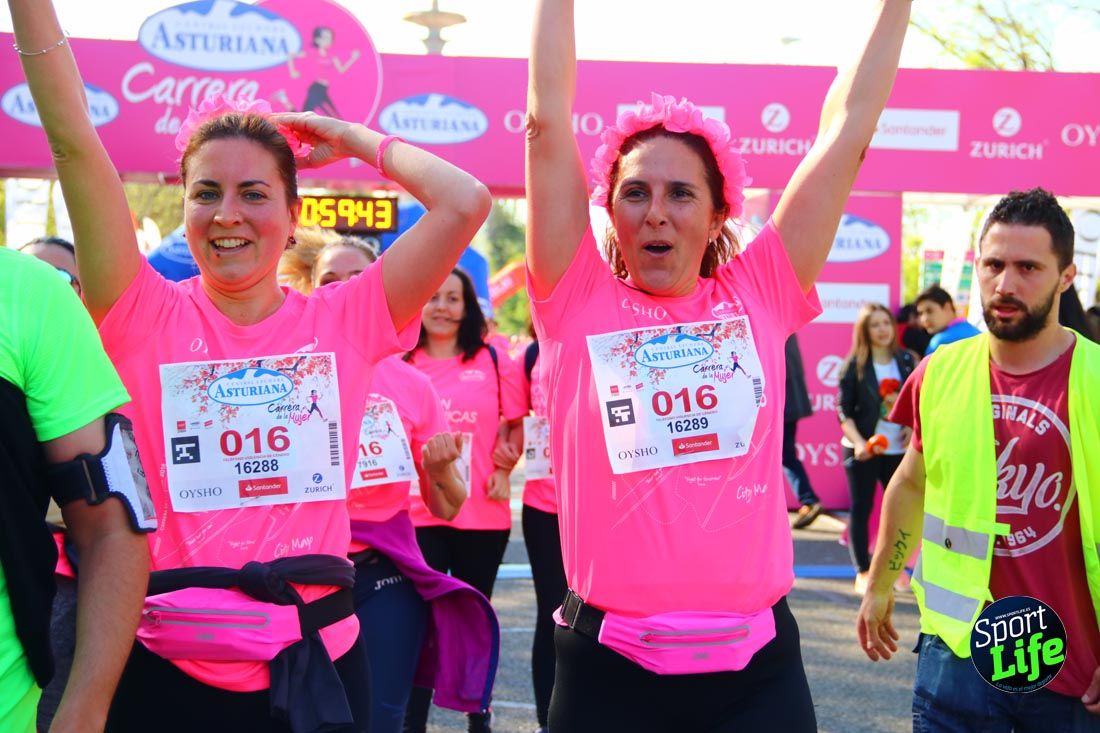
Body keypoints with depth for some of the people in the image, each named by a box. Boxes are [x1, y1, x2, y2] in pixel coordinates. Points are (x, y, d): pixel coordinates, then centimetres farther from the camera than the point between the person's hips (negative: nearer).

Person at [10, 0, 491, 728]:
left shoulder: (345, 322, 2)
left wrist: (350, 138, 5)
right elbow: (74, 141, -7)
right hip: (171, 668, -1)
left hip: (315, 660, 1)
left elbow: (465, 203, -6)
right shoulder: (147, 319, -1)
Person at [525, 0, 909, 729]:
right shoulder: (579, 305, 0)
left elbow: (849, 126, 8)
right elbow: (548, 121, -2)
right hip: (611, 667, -1)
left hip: (758, 666, 2)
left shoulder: (759, 299, 4)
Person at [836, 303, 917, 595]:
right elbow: (844, 412, -6)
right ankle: (863, 572, 10)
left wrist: (914, 426, -5)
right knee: (861, 509, 3)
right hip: (864, 450, -3)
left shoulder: (907, 361, 5)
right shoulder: (854, 366, -4)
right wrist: (858, 442, -20)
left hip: (899, 448, 3)